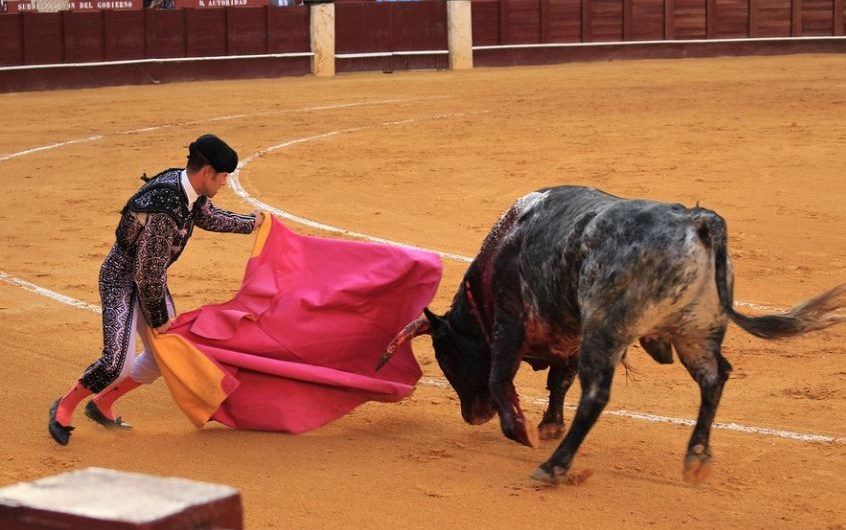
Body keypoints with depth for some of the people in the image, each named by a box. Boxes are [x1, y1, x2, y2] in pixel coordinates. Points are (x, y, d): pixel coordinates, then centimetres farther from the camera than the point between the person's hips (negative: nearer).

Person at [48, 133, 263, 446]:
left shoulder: (191, 190, -6)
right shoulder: (164, 209, -34)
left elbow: (209, 218, 20)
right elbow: (147, 273, -26)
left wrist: (251, 223, 34)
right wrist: (158, 317, -14)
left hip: (149, 277, 9)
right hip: (122, 278, -9)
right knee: (118, 362, -19)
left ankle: (101, 406, 29)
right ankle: (64, 408, 5)